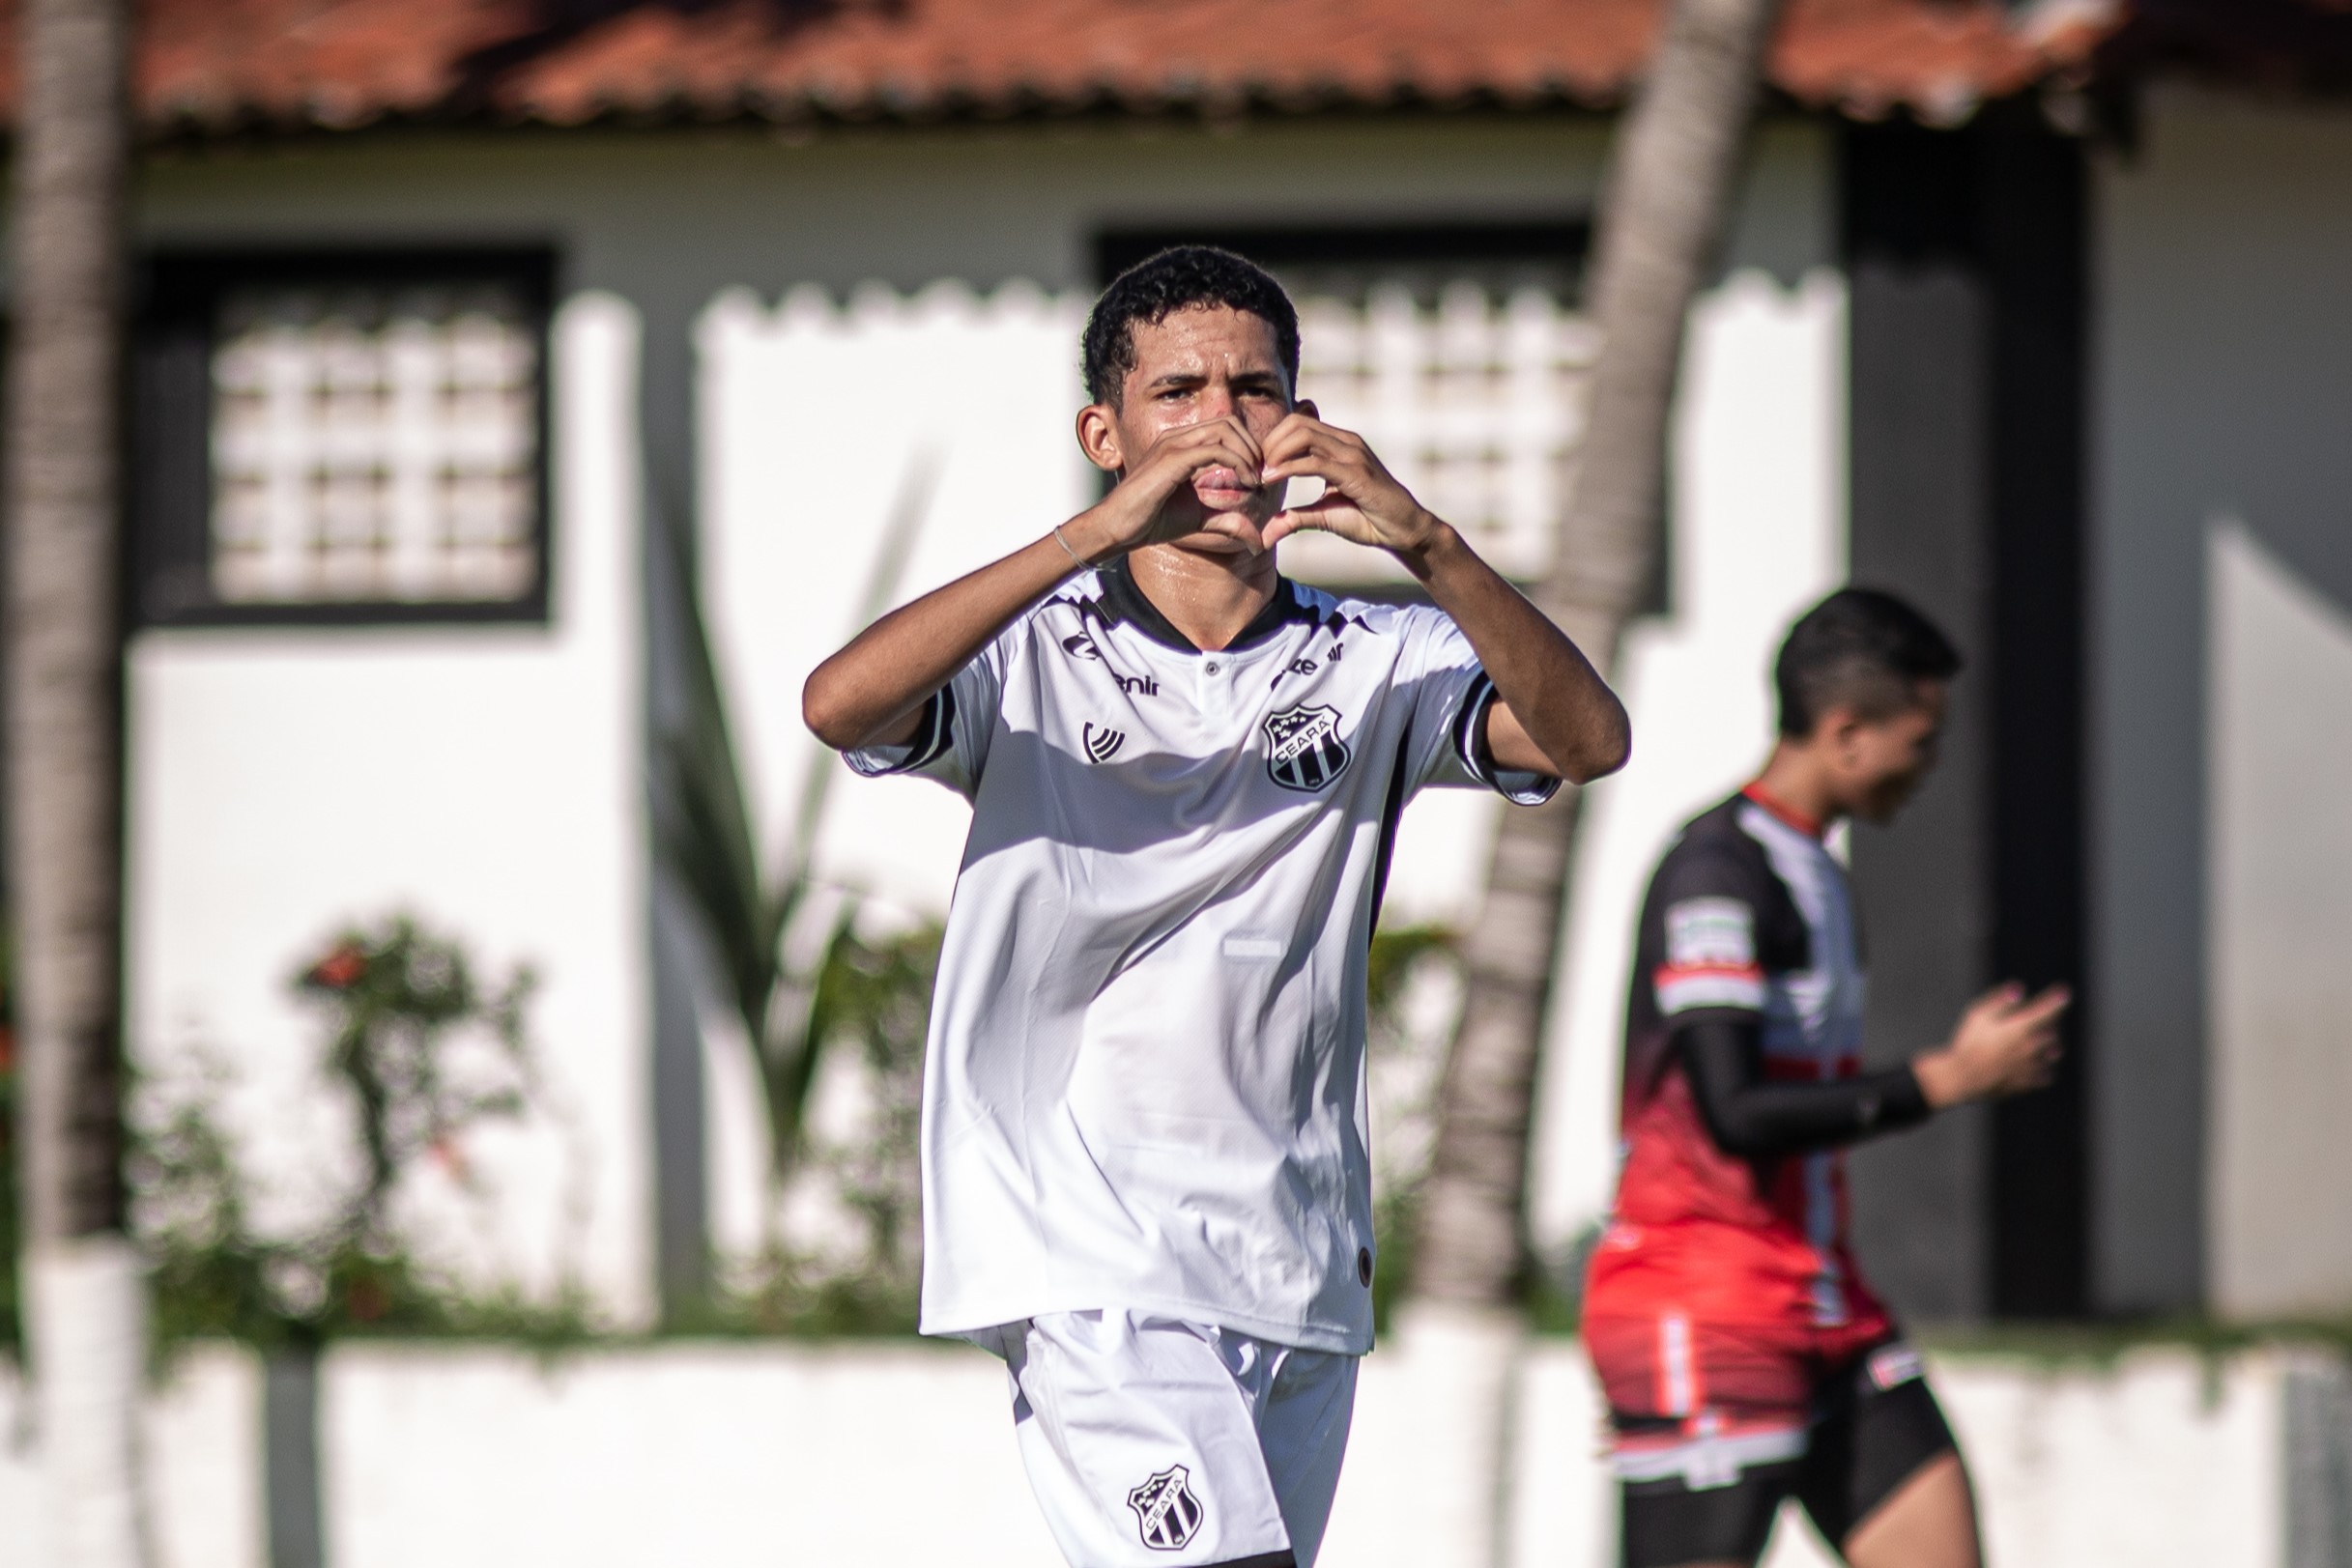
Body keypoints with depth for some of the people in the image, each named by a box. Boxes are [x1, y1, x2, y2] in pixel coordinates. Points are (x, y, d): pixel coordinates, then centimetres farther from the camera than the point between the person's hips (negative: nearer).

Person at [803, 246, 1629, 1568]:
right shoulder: (1032, 654, 0)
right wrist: (1097, 535, -28)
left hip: (1297, 1271, 5)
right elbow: (841, 705, -21)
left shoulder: (1373, 666, 8)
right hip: (1084, 1261, -5)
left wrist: (1429, 548, -26)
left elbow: (1585, 739, -10)